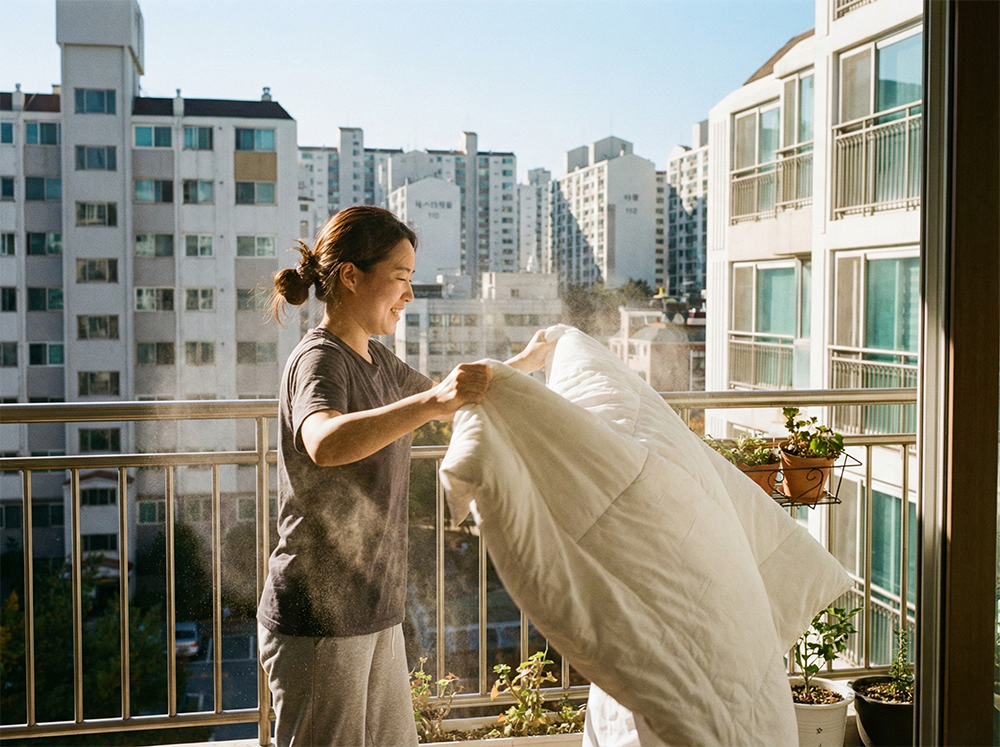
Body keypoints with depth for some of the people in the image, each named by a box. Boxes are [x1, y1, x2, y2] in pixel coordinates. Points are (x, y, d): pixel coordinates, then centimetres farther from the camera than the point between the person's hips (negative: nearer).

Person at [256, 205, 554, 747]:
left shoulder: (376, 361, 13)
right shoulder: (318, 359, -15)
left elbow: (442, 405, 32)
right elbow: (326, 444, -38)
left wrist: (523, 363, 26)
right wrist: (433, 401, -47)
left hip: (374, 616, 9)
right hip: (318, 621, -9)